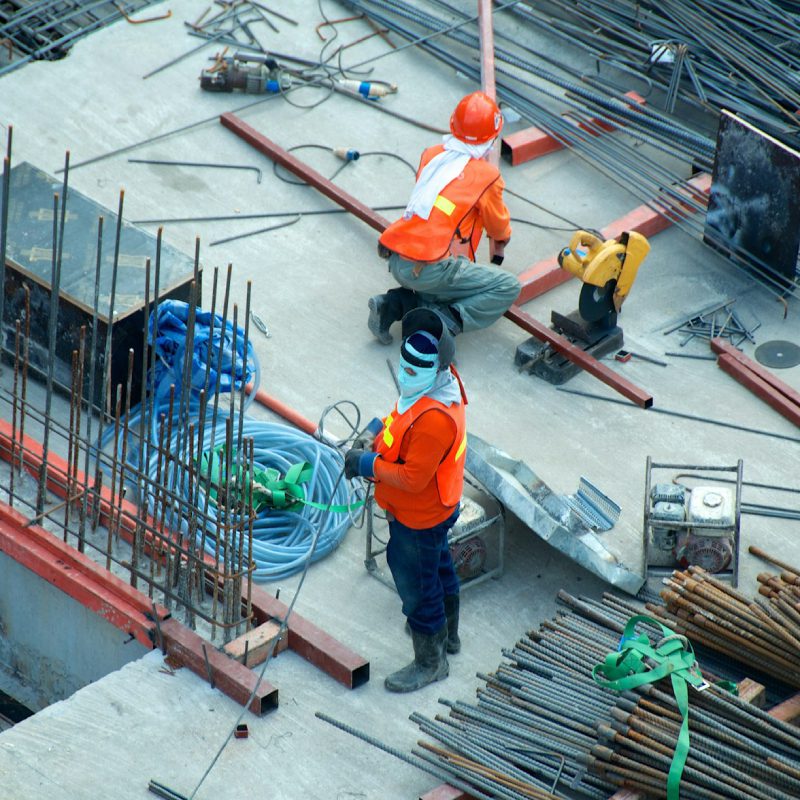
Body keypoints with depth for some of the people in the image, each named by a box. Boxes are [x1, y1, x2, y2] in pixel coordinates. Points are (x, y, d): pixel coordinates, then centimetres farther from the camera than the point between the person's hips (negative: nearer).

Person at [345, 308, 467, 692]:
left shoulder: (434, 419, -39)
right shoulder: (436, 382, -9)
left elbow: (413, 478, -33)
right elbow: (402, 417, 11)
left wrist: (369, 465, -22)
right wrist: (375, 431, -5)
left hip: (419, 519, -10)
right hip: (437, 508, 10)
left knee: (416, 586, 10)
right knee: (439, 567, 30)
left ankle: (429, 663, 30)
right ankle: (447, 634, 54)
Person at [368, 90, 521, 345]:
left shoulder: (431, 155, 12)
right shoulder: (487, 176, -3)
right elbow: (499, 228, 14)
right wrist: (500, 248, 39)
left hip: (396, 262, 7)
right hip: (430, 270, -7)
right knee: (509, 287, 2)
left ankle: (396, 304, 10)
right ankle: (443, 322, -13)